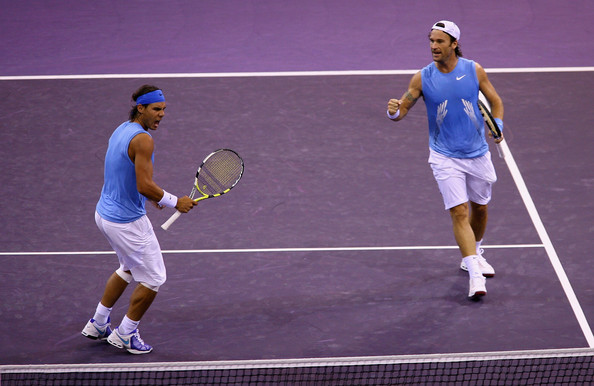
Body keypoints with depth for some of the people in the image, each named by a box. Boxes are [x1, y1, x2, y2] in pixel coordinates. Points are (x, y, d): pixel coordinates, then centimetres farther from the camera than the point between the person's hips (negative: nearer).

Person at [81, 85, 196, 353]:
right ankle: (125, 335, 18)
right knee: (153, 279, 6)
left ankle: (98, 324, 37)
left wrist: (152, 196, 16)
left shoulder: (121, 130, 7)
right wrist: (175, 202, -14)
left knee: (129, 268, 30)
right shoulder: (142, 139, -23)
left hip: (105, 213, 10)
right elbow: (145, 186, -27)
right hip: (128, 222, -10)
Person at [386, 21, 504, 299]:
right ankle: (475, 274, -17)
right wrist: (394, 111, -30)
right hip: (445, 157, -3)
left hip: (478, 153, 3)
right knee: (459, 212, -14)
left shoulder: (474, 70, -5)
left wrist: (497, 126, -10)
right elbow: (402, 110, -6)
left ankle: (474, 254, 43)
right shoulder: (422, 78, -8)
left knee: (479, 208, 17)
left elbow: (495, 102, 7)